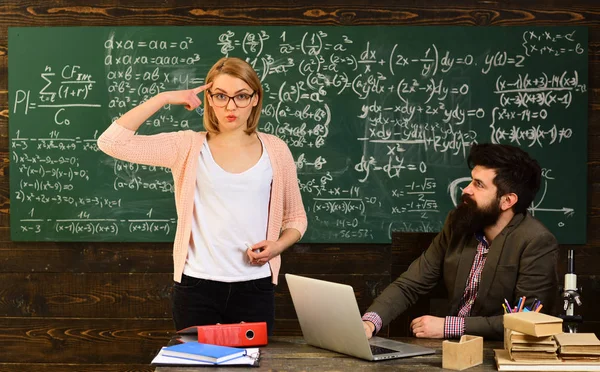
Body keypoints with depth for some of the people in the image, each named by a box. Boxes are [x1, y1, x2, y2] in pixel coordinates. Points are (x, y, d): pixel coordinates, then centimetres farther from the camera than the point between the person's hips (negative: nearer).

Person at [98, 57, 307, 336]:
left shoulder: (275, 150, 4)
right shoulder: (188, 147, -1)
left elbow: (295, 217, 13)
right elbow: (112, 142, -10)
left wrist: (278, 245, -8)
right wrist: (164, 98, -8)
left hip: (255, 288, 1)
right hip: (196, 287, -1)